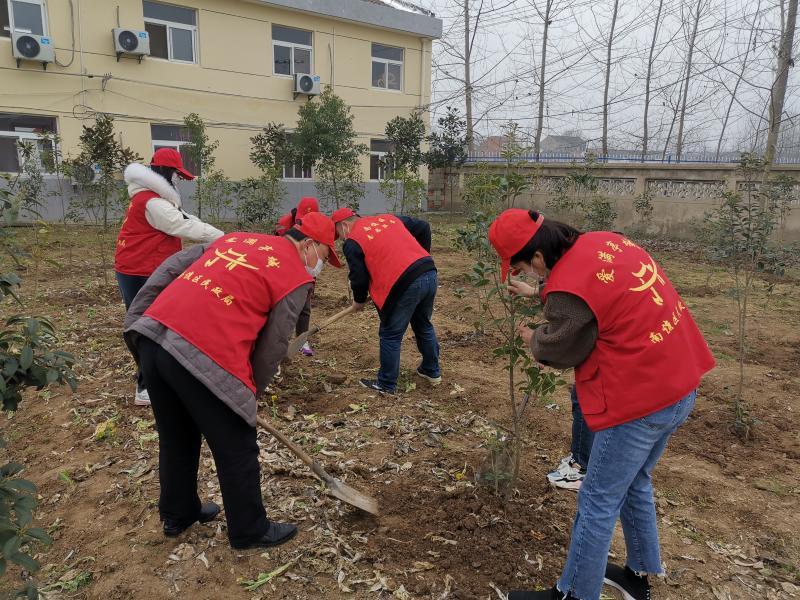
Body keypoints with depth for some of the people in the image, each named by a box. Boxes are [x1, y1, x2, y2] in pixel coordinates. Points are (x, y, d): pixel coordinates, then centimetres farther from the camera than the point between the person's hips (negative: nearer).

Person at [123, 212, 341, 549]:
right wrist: (252, 392, 17)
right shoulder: (296, 277, 1)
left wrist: (138, 318, 20)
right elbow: (272, 347, 3)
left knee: (176, 439, 26)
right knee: (236, 451, 12)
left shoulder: (237, 238, 21)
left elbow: (170, 268, 18)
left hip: (151, 336, 8)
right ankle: (250, 532, 30)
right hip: (204, 357, -8)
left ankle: (177, 515, 45)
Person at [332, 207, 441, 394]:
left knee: (390, 336, 9)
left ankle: (386, 384, 21)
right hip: (430, 274, 7)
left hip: (405, 285, -7)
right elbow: (423, 227, 22)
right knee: (424, 325, 27)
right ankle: (432, 372, 41)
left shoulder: (352, 242, 2)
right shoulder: (388, 218, 20)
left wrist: (359, 301, 20)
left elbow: (359, 277, 1)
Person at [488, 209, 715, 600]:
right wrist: (538, 294, 21)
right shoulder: (605, 241, 1)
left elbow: (559, 351, -7)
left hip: (641, 399, -10)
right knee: (634, 483, 25)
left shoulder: (568, 289, -24)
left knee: (598, 502, 5)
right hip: (681, 384, 10)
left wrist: (533, 339, 13)